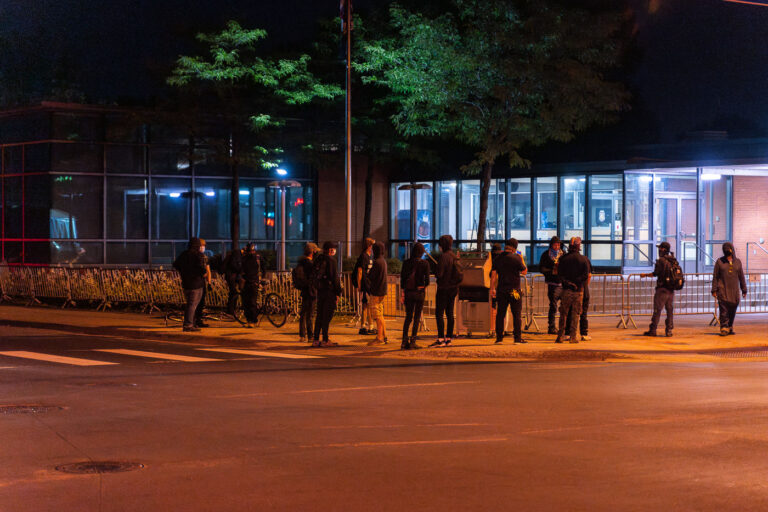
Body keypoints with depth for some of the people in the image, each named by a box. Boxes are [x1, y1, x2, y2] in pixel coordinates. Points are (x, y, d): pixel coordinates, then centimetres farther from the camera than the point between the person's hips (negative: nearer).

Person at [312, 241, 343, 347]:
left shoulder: (318, 259, 11)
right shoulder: (331, 260, -12)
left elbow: (314, 276, 15)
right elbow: (334, 277, -14)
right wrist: (338, 291, -9)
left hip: (320, 290, 7)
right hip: (329, 290, -7)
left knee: (319, 314, 11)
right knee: (327, 315, -4)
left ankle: (315, 339, 11)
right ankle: (325, 340, -4)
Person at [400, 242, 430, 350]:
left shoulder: (406, 263, 1)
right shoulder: (424, 263, -6)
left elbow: (402, 279, 1)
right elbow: (427, 279, -8)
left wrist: (402, 293, 6)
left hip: (408, 292, 3)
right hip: (420, 291, -3)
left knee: (408, 317, 12)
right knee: (417, 317, 5)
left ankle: (404, 342, 5)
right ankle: (412, 341, 1)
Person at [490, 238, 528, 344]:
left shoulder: (498, 259, 5)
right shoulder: (516, 258, -8)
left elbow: (493, 274, 6)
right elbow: (524, 271, 0)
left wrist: (492, 288, 11)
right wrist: (522, 259, 9)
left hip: (501, 290, 4)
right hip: (514, 290, -4)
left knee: (500, 314, 9)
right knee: (517, 314, 2)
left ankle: (499, 337, 7)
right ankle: (517, 338, 0)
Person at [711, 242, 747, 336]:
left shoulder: (737, 262, 11)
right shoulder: (719, 261, 4)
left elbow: (741, 276, 14)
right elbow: (715, 277, 4)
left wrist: (744, 290, 12)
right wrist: (714, 290, -3)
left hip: (734, 291, 3)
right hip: (723, 290, -3)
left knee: (732, 310, 4)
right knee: (724, 310, -11)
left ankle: (730, 327, 14)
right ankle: (724, 328, -12)